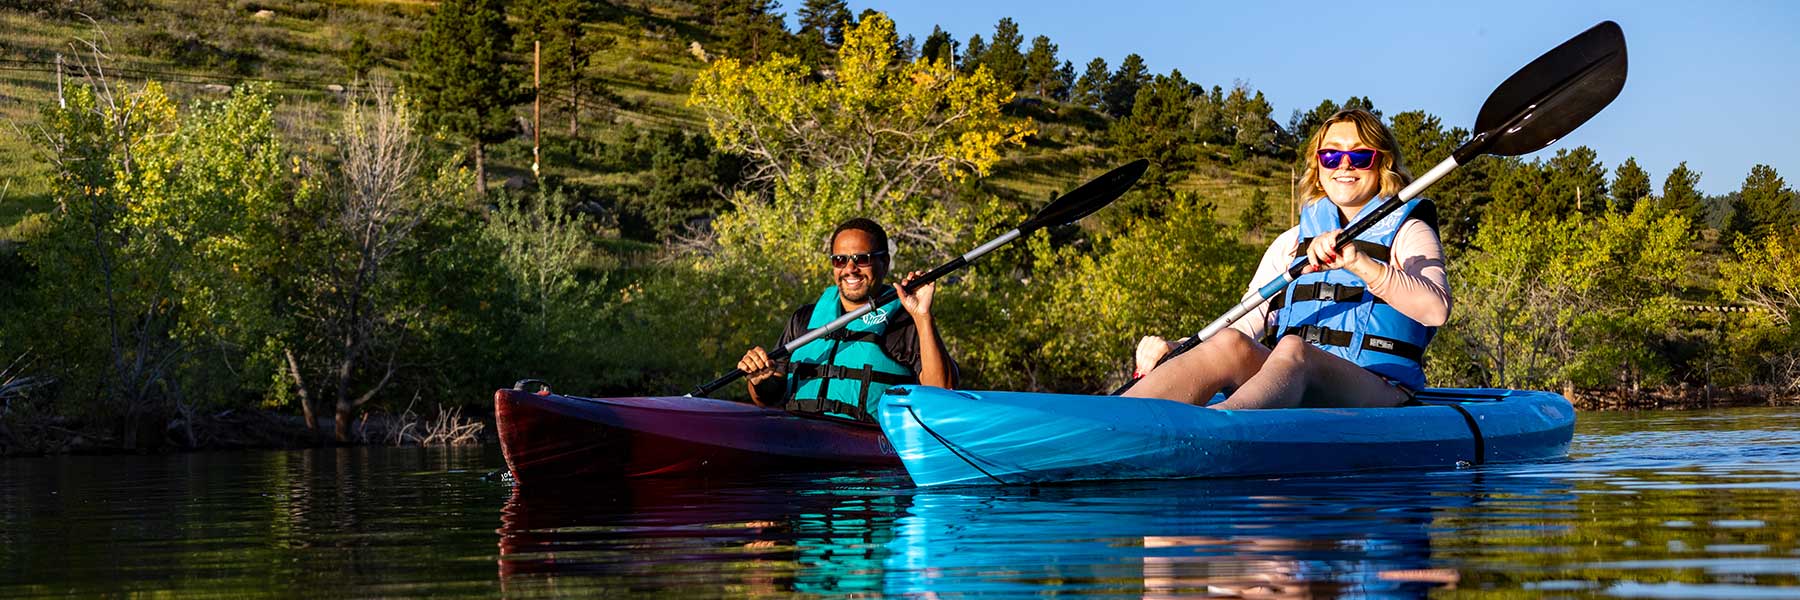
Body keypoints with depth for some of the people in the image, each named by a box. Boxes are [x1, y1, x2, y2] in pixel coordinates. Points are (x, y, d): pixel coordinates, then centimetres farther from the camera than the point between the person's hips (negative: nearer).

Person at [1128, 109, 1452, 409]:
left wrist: (1358, 262, -25)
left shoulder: (1407, 233, 12)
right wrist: (1171, 349, -4)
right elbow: (1245, 324, 16)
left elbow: (1436, 309, -11)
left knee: (1292, 349, -37)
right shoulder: (1291, 242, 26)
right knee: (1229, 345, -28)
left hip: (1377, 391, -4)